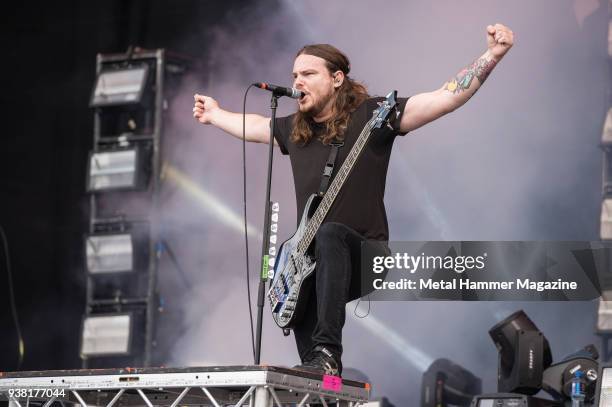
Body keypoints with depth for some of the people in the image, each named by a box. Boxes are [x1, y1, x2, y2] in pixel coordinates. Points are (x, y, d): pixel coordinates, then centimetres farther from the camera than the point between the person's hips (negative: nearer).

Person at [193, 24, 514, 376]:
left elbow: (449, 97, -13)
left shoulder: (371, 115, -6)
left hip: (362, 257, -7)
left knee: (329, 235, -35)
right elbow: (253, 126, 38)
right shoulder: (294, 128, 13)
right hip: (311, 264, 7)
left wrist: (494, 54, -22)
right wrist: (214, 114, 52)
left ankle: (327, 353, -41)